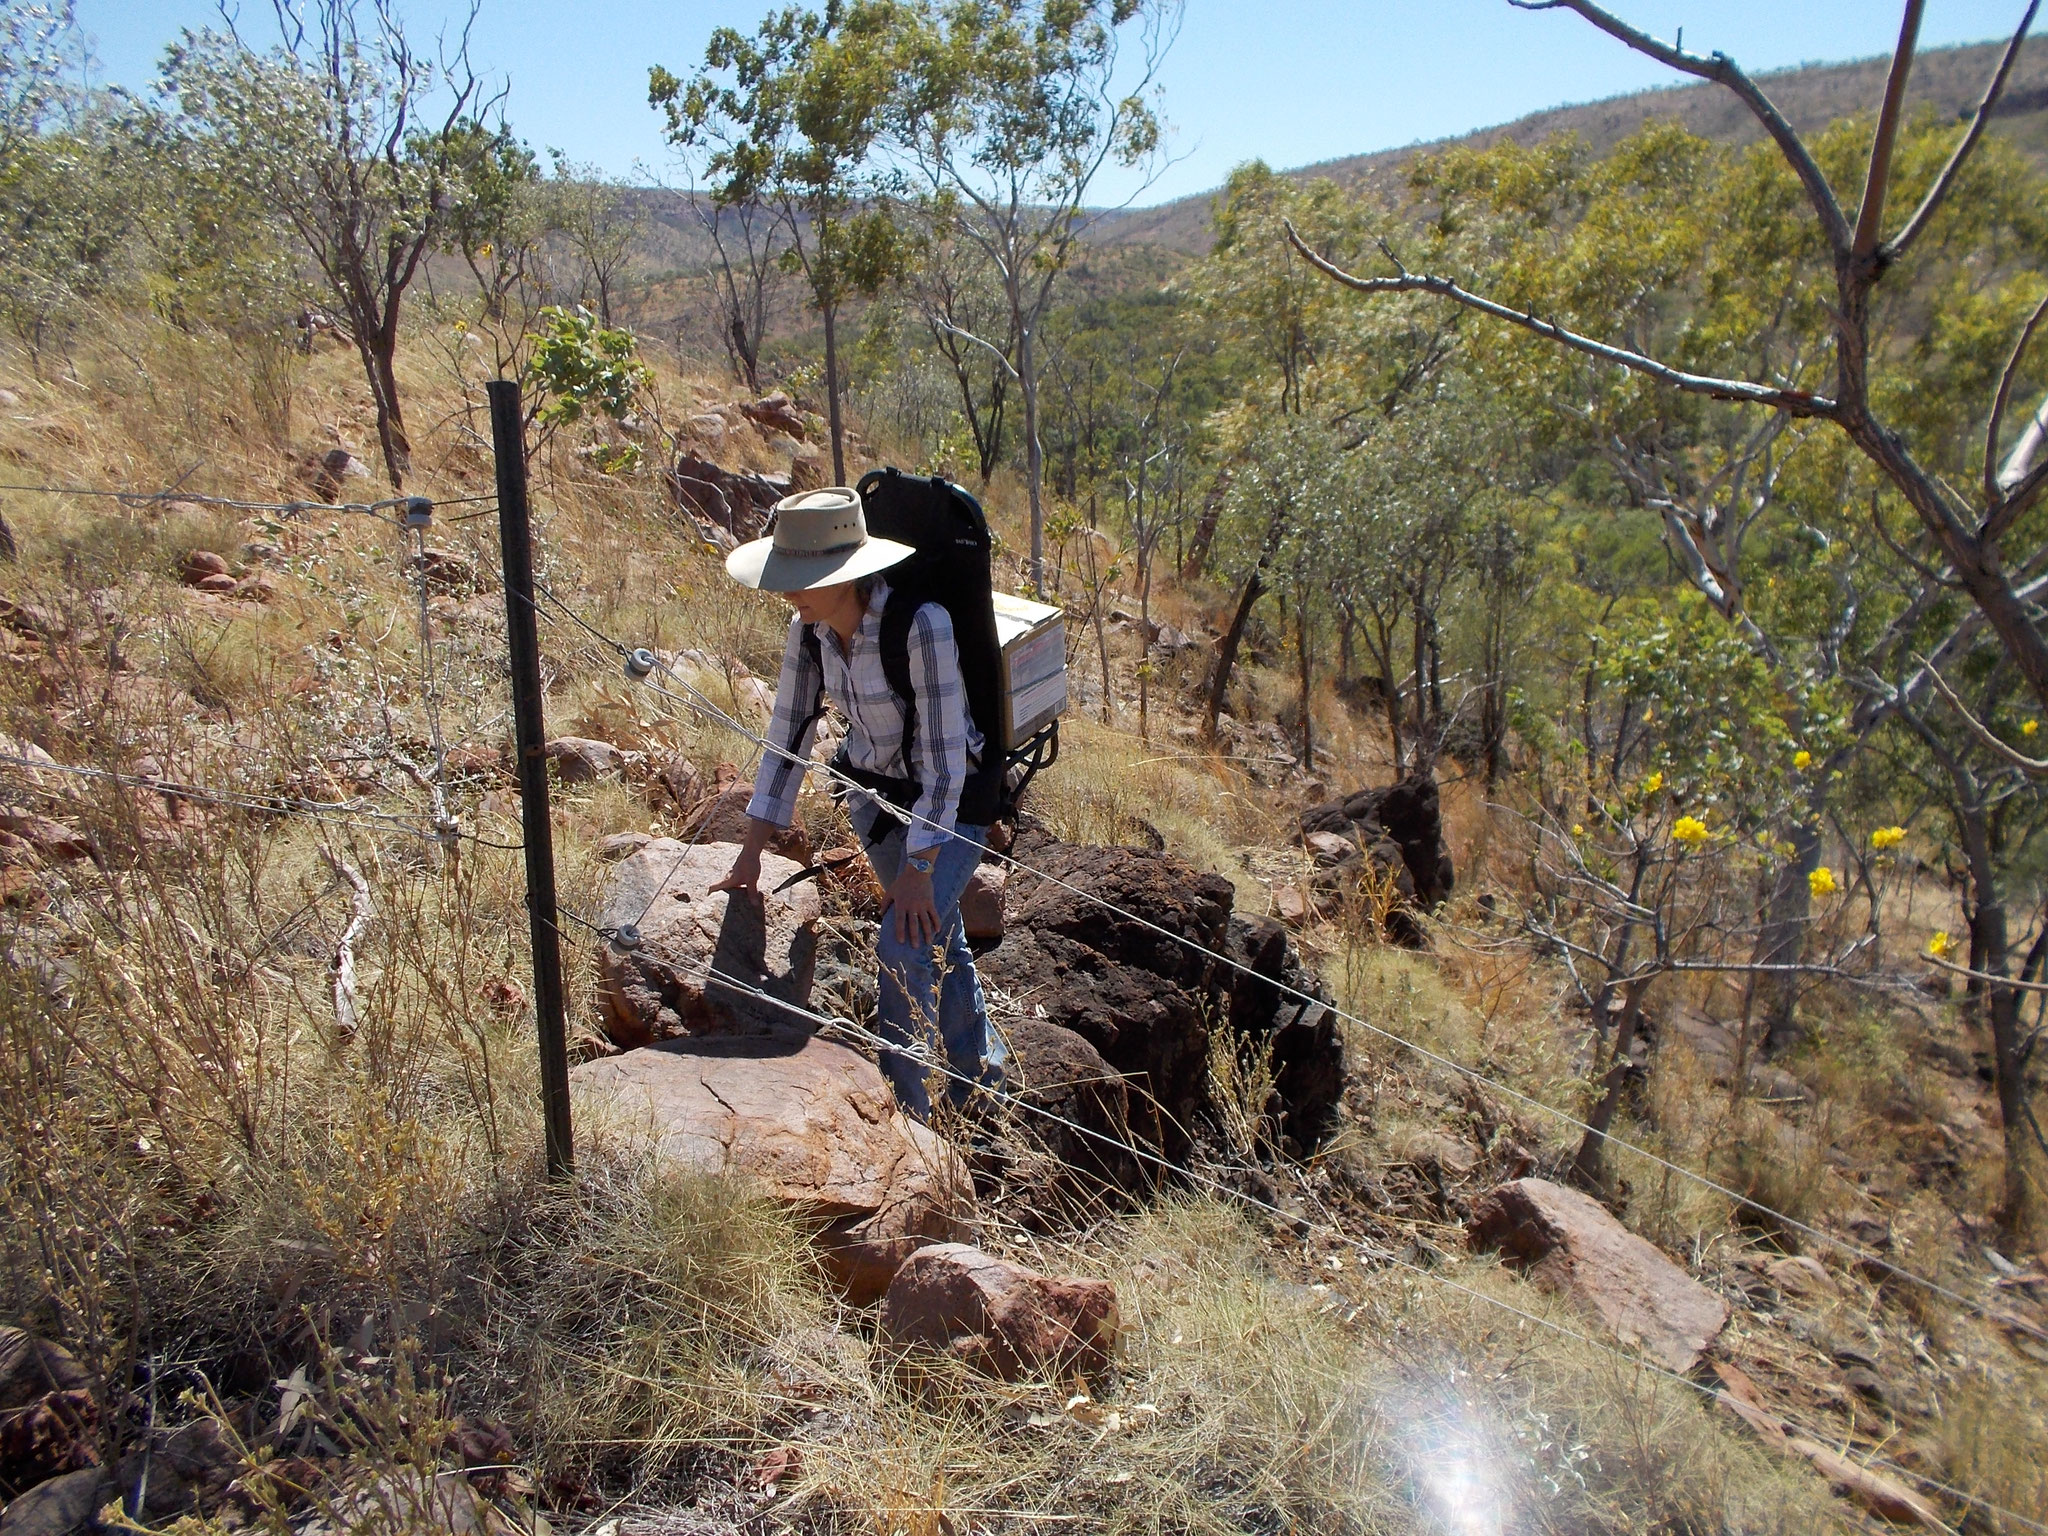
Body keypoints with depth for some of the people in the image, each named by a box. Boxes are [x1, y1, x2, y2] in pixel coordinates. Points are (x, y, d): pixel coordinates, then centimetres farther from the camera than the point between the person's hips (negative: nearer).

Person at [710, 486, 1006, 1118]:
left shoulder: (920, 624, -31)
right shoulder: (809, 629, -11)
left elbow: (944, 756, -28)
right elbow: (788, 736, -3)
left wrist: (919, 867, -25)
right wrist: (751, 853, -4)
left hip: (952, 802, -7)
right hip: (873, 791, 7)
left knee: (903, 948, -16)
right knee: (938, 939, 20)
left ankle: (902, 1113, 2)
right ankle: (982, 1079, 41)